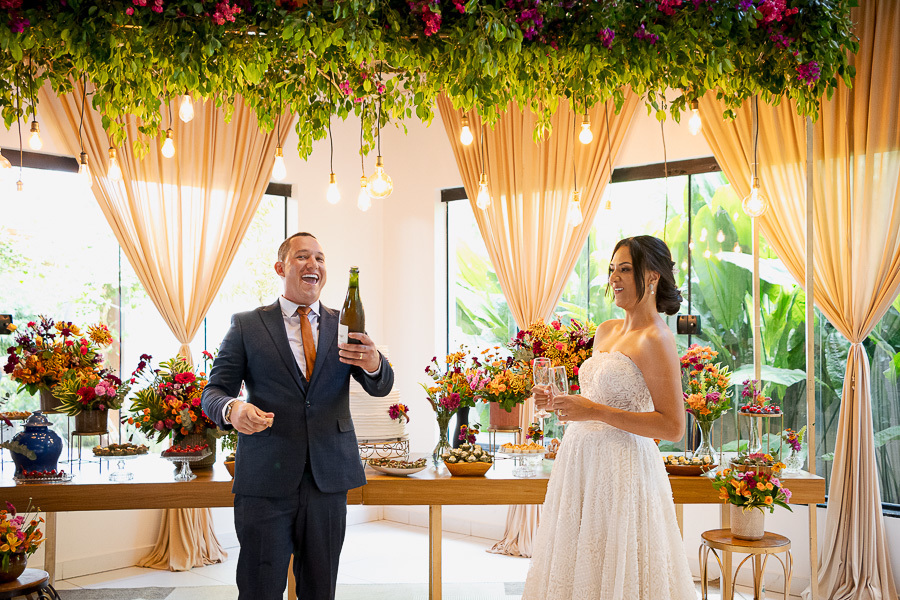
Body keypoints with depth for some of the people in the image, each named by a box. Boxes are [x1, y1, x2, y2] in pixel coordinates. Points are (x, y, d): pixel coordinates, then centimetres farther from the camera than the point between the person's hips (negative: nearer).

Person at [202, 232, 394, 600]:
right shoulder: (246, 325, 5)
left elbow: (381, 387, 2)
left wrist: (374, 363, -22)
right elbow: (214, 391, 4)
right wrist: (231, 409, -21)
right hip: (266, 482, -2)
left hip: (328, 480, 2)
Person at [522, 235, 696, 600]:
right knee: (575, 570, 15)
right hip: (582, 463, 8)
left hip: (622, 470, -8)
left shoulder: (655, 339, -13)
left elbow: (673, 427, -18)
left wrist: (595, 411, -20)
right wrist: (557, 403, 5)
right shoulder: (606, 331, 12)